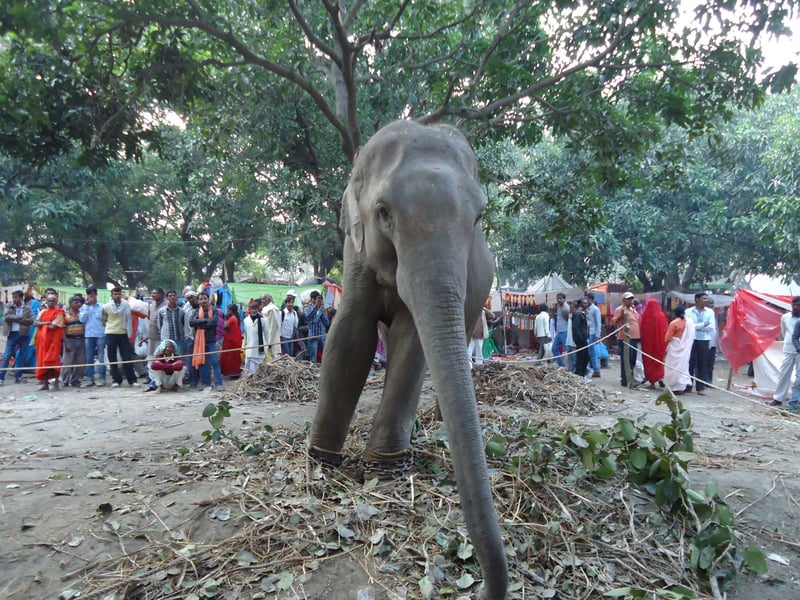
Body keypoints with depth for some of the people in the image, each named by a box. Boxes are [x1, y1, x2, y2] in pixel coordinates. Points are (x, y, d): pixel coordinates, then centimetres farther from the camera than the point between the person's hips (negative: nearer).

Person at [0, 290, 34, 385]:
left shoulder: (27, 308, 2)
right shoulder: (8, 306, 3)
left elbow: (31, 321, -9)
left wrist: (15, 319, -16)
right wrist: (20, 318, -17)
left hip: (24, 335, 1)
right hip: (12, 334, -1)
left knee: (22, 357, 5)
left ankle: (18, 376, 15)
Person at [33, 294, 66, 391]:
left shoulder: (59, 312, -3)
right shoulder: (42, 312, 15)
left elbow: (53, 327, -12)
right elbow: (35, 323, 2)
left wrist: (42, 324, 2)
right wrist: (47, 323, -11)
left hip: (54, 339, -6)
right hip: (42, 339, 6)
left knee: (53, 360, -10)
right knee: (42, 360, 5)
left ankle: (56, 383, -6)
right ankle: (45, 383, 11)